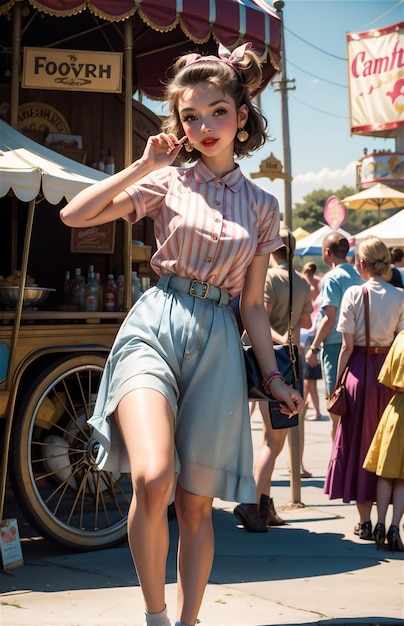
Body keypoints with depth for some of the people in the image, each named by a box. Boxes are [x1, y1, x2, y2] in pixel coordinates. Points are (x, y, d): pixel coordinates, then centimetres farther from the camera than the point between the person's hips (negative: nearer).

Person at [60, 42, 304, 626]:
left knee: (196, 503, 5)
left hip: (219, 345, 2)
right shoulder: (166, 182, 6)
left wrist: (273, 377, 11)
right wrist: (142, 166, -1)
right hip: (155, 325, -2)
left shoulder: (262, 206, 11)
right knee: (153, 479, -24)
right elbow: (74, 215, -1)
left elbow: (253, 303, 15)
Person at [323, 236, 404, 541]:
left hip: (360, 370, -2)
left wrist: (339, 381, 1)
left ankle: (365, 521, 8)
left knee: (358, 444, 8)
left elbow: (347, 346, -7)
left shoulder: (354, 293, -7)